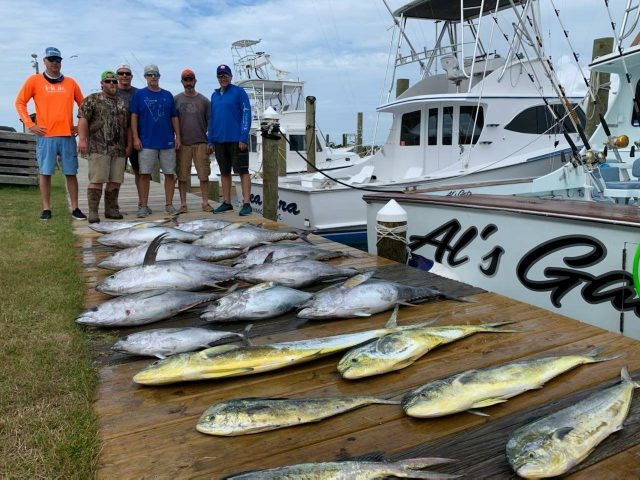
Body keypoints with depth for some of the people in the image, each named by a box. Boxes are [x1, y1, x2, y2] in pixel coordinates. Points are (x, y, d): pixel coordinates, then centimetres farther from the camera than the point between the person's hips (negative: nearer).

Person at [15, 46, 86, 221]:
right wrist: (30, 125, -2)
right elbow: (20, 103, 6)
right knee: (45, 172, 0)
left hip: (67, 135, 2)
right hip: (45, 135, -2)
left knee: (71, 173, 3)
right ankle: (46, 209, 7)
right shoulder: (34, 80, 5)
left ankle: (75, 208, 8)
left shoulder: (70, 82, 12)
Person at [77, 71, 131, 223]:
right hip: (99, 148, -5)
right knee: (97, 180, -8)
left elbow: (128, 126, 20)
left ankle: (111, 209, 17)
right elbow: (83, 119, -6)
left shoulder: (122, 103, 20)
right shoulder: (92, 99, 5)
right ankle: (93, 212, -4)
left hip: (119, 149, 5)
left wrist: (129, 145, 11)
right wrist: (82, 139, -17)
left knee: (115, 181, 5)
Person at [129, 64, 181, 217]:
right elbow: (134, 117, 1)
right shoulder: (139, 94, 5)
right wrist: (136, 137, -8)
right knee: (145, 174, -2)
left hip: (167, 142, 2)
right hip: (146, 142, -2)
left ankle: (169, 204, 12)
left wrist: (177, 137, 5)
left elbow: (174, 117, 12)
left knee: (170, 173, 3)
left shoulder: (167, 95, 11)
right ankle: (144, 206, 5)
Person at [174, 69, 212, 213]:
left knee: (204, 174, 0)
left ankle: (205, 203, 9)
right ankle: (183, 204, 9)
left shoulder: (204, 101, 8)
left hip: (201, 143, 0)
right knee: (182, 175, 2)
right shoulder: (176, 99, 8)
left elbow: (211, 123, 8)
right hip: (182, 143, 0)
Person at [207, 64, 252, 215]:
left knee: (243, 171, -4)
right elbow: (211, 118, 17)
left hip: (236, 140, -6)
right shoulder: (215, 95, 15)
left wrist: (243, 138, -16)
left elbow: (246, 114, -8)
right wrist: (210, 140, 10)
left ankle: (246, 204, -5)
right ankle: (226, 202, 17)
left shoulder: (239, 92, -2)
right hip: (219, 140, 6)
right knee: (224, 172, 10)